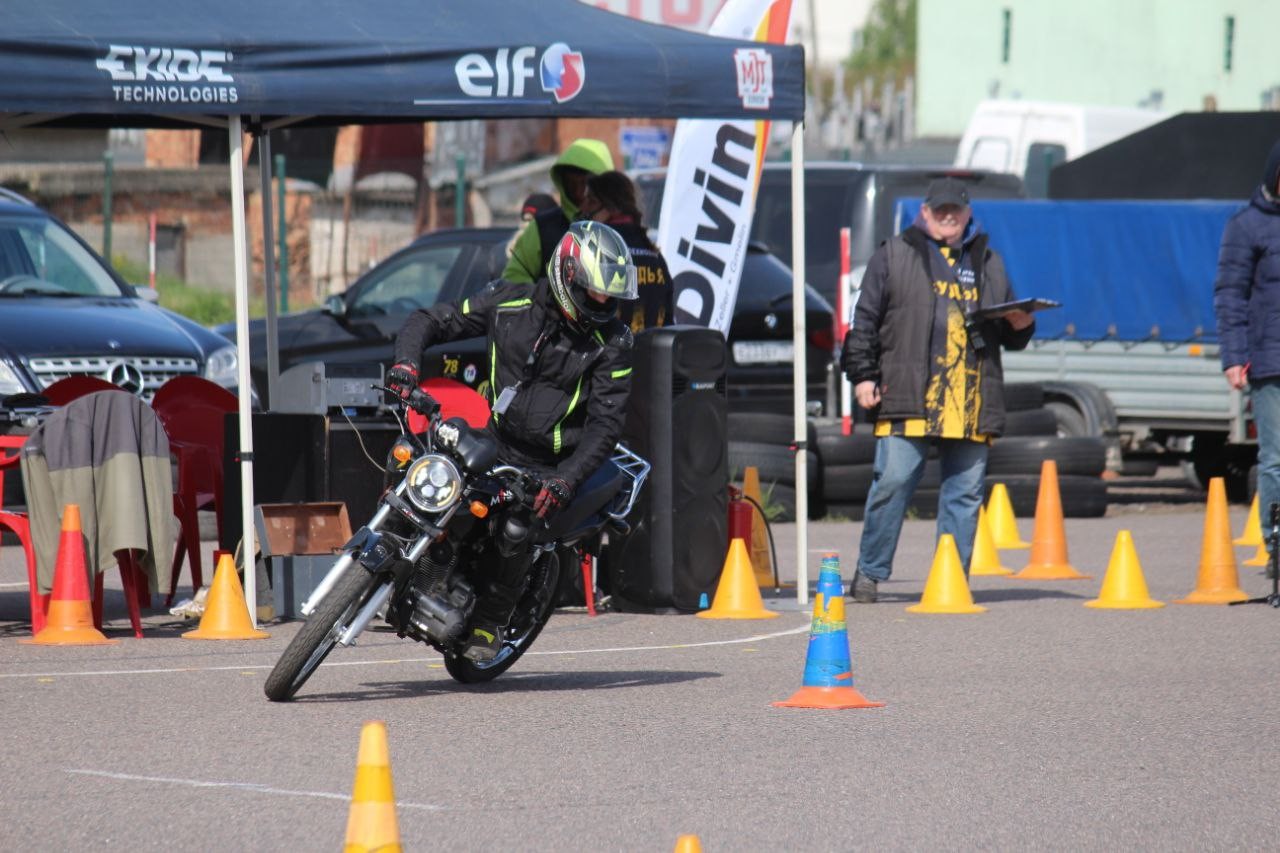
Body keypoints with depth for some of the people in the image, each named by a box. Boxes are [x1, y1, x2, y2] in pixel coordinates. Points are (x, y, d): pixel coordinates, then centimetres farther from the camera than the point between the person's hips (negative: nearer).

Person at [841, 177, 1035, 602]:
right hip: (907, 398, -4)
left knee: (965, 491, 3)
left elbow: (1009, 334, 27)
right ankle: (869, 572, 3)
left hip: (971, 403, 4)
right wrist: (862, 374, -3)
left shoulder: (987, 262, 21)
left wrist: (1020, 326, 4)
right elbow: (865, 319, 5)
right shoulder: (894, 256, 9)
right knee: (892, 483, -7)